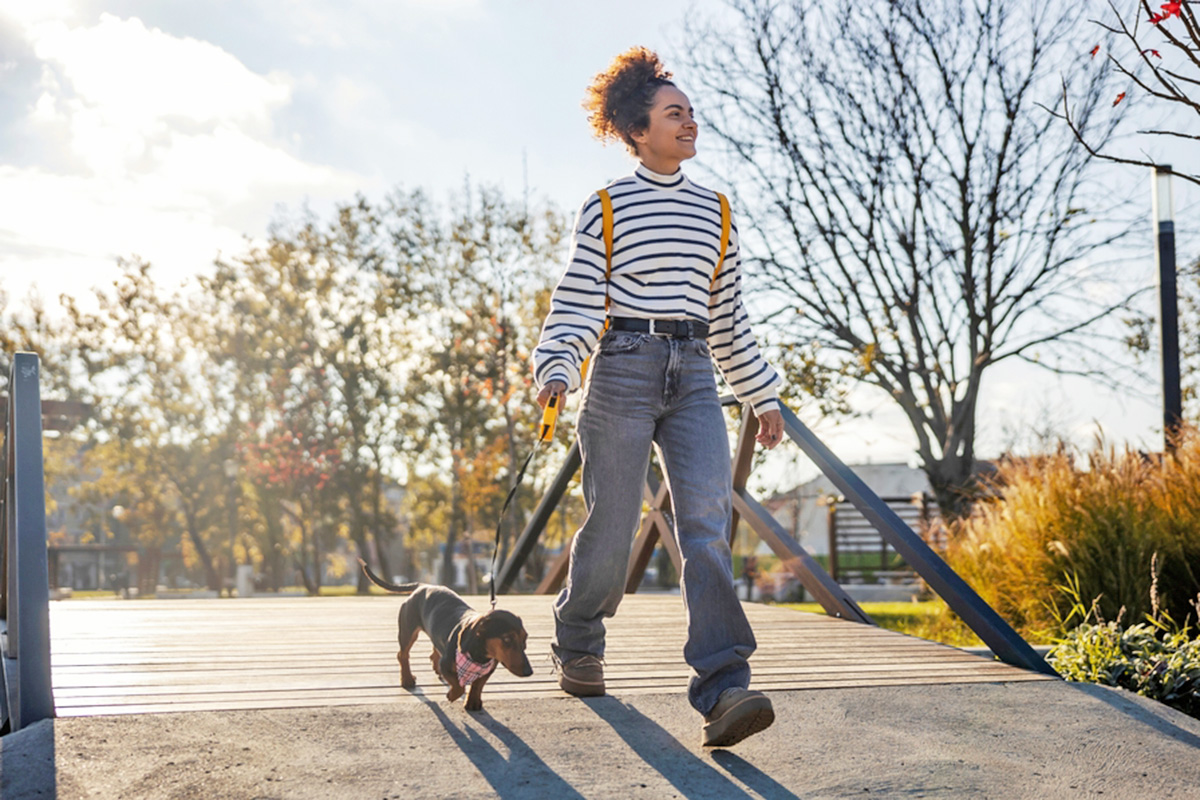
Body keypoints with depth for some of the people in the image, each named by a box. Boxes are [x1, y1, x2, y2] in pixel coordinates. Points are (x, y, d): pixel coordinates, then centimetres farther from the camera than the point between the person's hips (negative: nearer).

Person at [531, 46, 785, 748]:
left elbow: (729, 316, 20)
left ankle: (723, 691, -23)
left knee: (708, 521, -14)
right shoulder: (606, 209, 4)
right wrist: (556, 371, -19)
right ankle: (578, 645, 30)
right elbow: (576, 301, -2)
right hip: (623, 370, -3)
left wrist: (764, 397, 20)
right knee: (612, 525, 1)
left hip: (694, 378, 3)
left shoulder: (714, 211, 16)